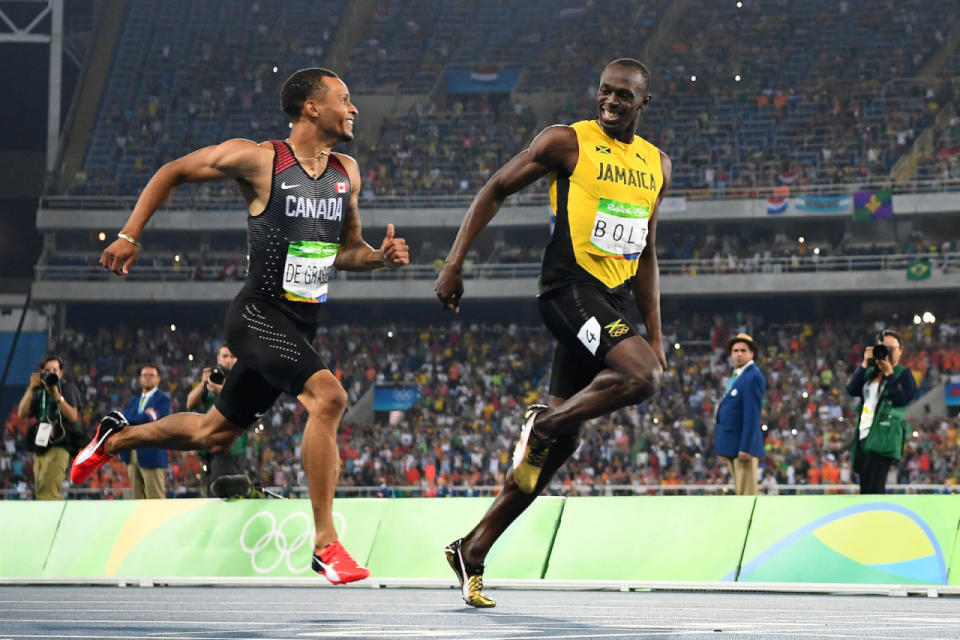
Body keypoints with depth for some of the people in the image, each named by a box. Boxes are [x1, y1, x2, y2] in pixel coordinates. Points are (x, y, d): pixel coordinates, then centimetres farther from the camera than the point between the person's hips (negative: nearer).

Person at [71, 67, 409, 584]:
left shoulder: (346, 173, 8)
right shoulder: (257, 159, -11)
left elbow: (346, 250, 20)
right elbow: (173, 172, 1)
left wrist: (381, 257, -2)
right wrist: (130, 236, -4)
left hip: (301, 324, 8)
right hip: (260, 314, -7)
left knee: (215, 433, 18)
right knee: (327, 396, -28)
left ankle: (116, 437, 44)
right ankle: (325, 544, -23)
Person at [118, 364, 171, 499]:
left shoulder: (163, 399, -1)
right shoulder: (135, 400, 19)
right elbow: (123, 419, 3)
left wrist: (131, 420, -7)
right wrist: (145, 415, -12)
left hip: (152, 456, -7)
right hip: (133, 456, 7)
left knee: (156, 499, -9)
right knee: (139, 500, 6)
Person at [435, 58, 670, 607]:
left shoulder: (657, 165, 16)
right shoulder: (567, 142, -3)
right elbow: (496, 191, 2)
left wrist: (656, 334, 17)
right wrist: (455, 263, -7)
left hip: (616, 301, 7)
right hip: (570, 288, -7)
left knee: (563, 438, 5)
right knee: (642, 377, -29)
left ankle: (473, 551, 11)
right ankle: (543, 421, -5)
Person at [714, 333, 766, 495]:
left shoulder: (753, 377, -12)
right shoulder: (735, 376, 18)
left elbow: (752, 414, -19)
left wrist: (745, 447, -23)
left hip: (744, 445, -10)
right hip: (731, 445, 10)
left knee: (747, 493, -10)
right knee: (740, 491, 12)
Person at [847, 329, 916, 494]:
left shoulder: (903, 374, 3)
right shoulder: (870, 373, 20)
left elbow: (902, 399, -12)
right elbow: (852, 389, 5)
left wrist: (888, 372, -11)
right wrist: (865, 364, 1)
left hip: (884, 437, -7)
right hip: (864, 436, 7)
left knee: (872, 490, -18)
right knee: (866, 489, 10)